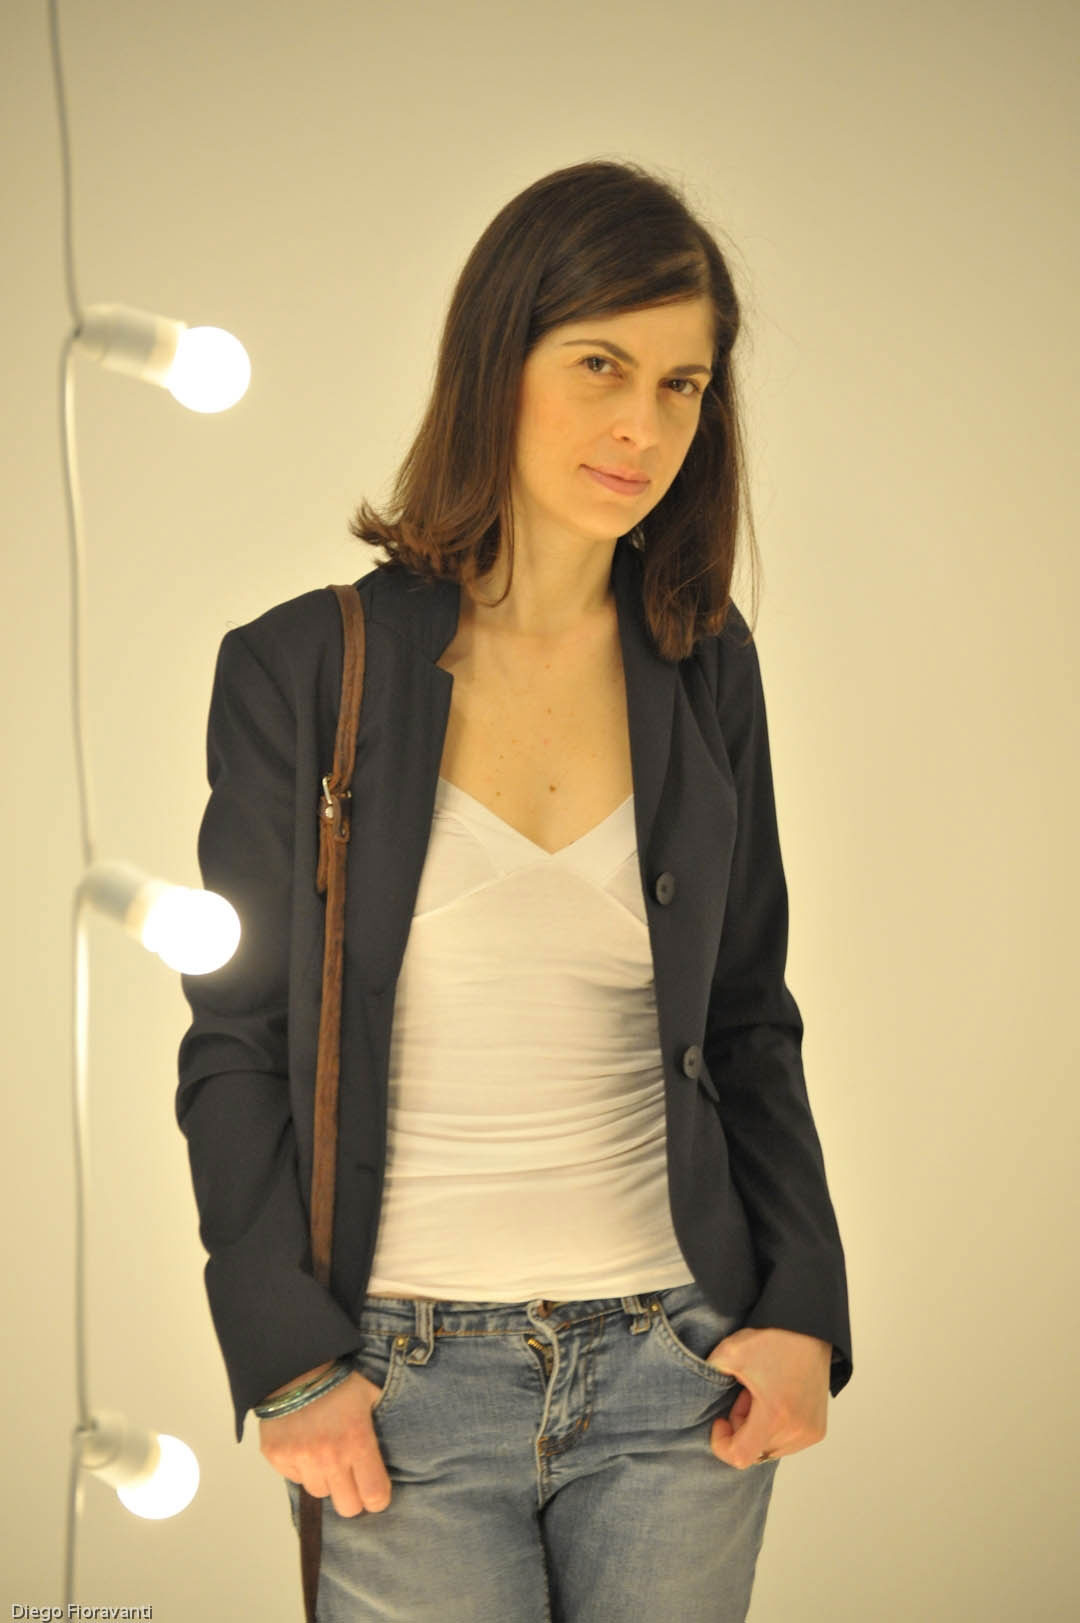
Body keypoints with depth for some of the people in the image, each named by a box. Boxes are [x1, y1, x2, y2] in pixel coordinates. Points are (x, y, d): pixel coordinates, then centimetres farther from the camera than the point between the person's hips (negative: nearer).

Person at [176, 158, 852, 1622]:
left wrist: (805, 1308, 1)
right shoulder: (303, 671, -5)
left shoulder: (707, 668, 4)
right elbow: (234, 1048, -1)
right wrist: (289, 1363, -7)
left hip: (677, 1369, 3)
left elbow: (750, 1020, 10)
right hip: (407, 1383, -2)